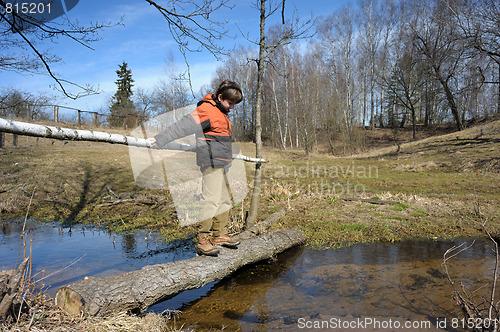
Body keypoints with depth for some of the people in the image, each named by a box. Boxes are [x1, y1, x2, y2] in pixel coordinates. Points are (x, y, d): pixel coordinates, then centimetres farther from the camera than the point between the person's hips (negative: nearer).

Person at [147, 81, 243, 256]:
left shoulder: (222, 111, 18)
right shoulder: (206, 110, -13)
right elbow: (183, 126, -20)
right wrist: (160, 139, -25)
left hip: (222, 163, 10)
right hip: (211, 162, -10)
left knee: (224, 199, 13)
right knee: (211, 200, -12)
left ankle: (220, 235, 25)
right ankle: (202, 241, -6)